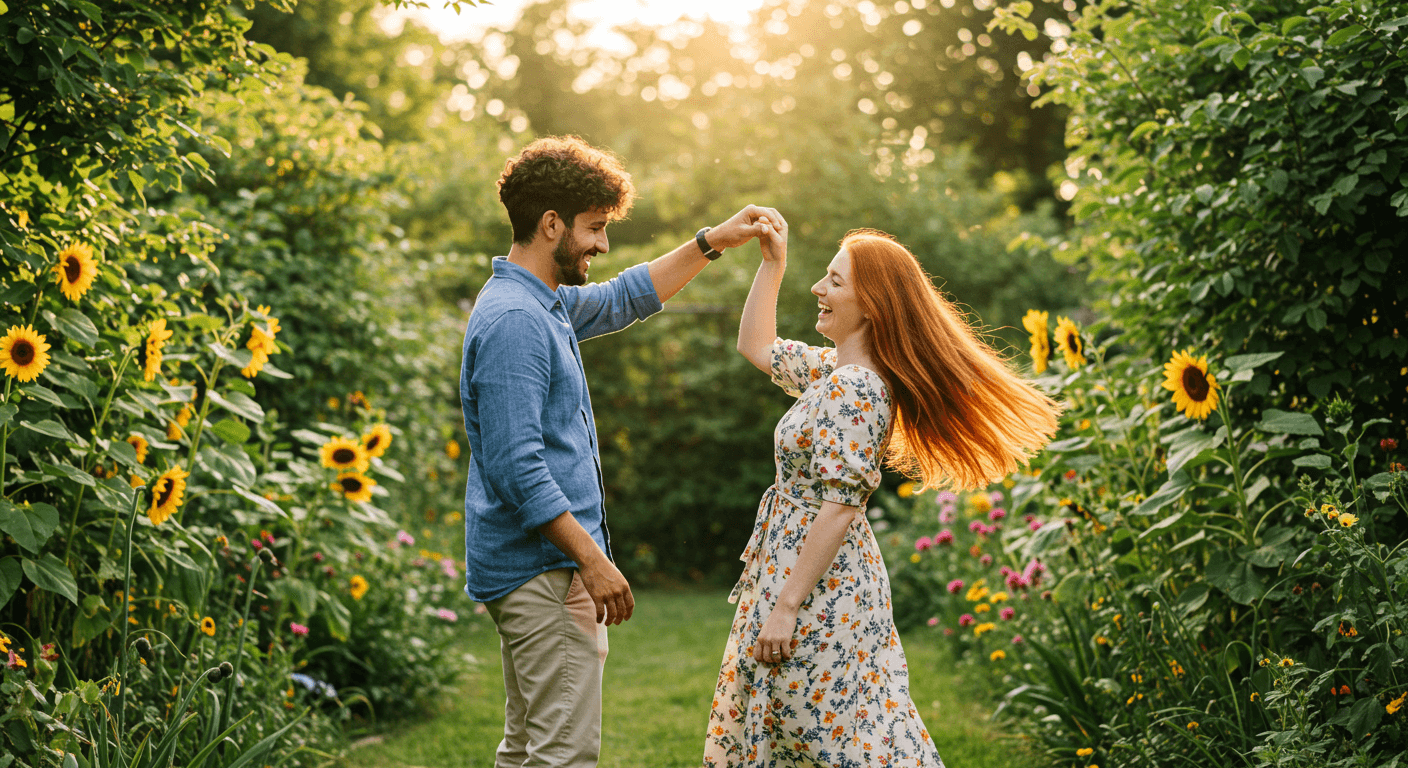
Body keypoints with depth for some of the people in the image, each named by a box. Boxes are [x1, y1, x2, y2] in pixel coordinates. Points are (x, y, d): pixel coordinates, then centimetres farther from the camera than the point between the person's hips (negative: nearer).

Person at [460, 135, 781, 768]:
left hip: (533, 571, 11)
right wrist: (593, 560, -22)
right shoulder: (513, 320, -18)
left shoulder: (545, 305, 14)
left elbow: (623, 300, 32)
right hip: (546, 571, -11)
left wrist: (712, 243, 25)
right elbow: (517, 467, -24)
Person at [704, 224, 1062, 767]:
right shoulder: (832, 370, 8)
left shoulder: (854, 390, -20)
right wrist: (772, 263, 17)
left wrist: (786, 605, -22)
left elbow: (839, 508, -24)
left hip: (820, 586, -10)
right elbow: (756, 347, 26)